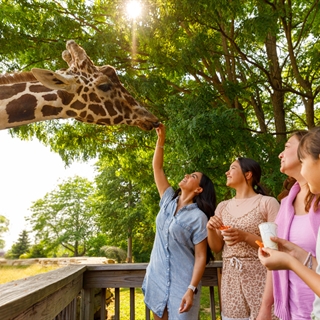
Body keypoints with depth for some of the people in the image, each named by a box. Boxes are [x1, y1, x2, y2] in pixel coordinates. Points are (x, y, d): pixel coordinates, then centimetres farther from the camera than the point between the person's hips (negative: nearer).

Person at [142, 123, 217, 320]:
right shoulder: (168, 201, 3)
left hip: (181, 283, -5)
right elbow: (157, 168, 3)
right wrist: (161, 139, -2)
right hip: (157, 279, 6)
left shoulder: (198, 217, -13)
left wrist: (191, 290, -20)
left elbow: (201, 257, -13)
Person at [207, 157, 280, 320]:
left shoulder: (267, 202, -8)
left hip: (259, 278, -4)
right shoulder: (222, 207, 8)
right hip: (230, 280, 5)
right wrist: (210, 229, -10)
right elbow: (216, 248, 9)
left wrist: (245, 236, -22)